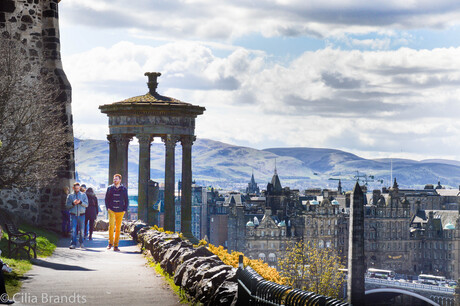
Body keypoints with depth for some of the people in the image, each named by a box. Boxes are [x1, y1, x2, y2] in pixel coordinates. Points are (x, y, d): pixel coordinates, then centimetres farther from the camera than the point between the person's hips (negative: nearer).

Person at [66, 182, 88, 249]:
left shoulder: (83, 195, 11)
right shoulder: (70, 196, 11)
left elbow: (86, 204, 2)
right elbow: (67, 205, 4)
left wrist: (80, 202, -14)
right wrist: (73, 203, -13)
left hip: (81, 215, 0)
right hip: (73, 215, 0)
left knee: (81, 230, 2)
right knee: (73, 230, -10)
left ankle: (81, 243, 16)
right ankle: (73, 243, -12)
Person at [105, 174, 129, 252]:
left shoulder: (124, 189, 6)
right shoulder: (110, 188, 7)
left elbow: (126, 201, 12)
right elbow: (106, 199, 13)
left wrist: (125, 210, 2)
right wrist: (108, 208, 2)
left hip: (120, 211, 1)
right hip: (112, 211, -1)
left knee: (118, 228, 2)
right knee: (111, 225, -17)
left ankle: (116, 245, 6)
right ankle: (110, 243, -4)